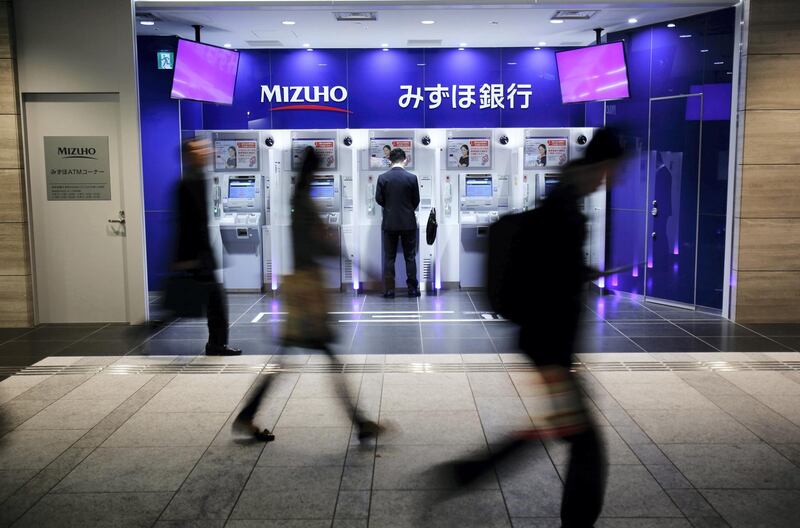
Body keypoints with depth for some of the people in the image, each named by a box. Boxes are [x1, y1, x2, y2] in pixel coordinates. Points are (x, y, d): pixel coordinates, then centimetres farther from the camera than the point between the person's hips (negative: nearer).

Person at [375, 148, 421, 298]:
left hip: (389, 222, 1)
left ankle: (389, 290, 6)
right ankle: (412, 288, 11)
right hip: (408, 222, 0)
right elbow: (416, 200, 0)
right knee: (410, 257, 8)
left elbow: (379, 199, -2)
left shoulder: (382, 178, -6)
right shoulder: (412, 177, -7)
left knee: (389, 257, 6)